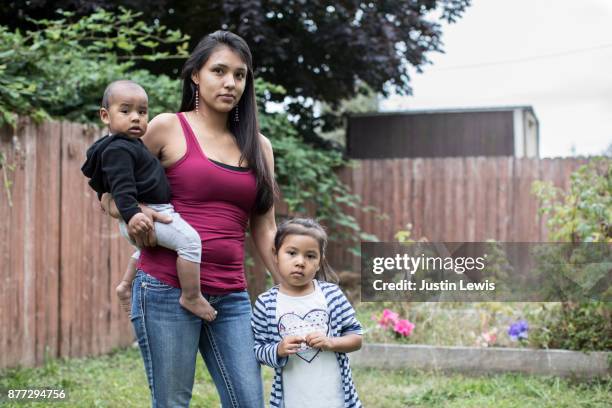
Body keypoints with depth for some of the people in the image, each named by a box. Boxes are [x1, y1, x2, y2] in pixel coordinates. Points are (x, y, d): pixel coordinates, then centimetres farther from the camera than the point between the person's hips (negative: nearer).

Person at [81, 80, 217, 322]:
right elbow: (121, 187, -26)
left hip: (153, 212, 12)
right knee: (189, 239, -23)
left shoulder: (130, 145, 19)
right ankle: (191, 297, -19)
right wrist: (131, 213, -37)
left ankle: (126, 285, 41)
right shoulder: (117, 149, -15)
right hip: (143, 217, -12)